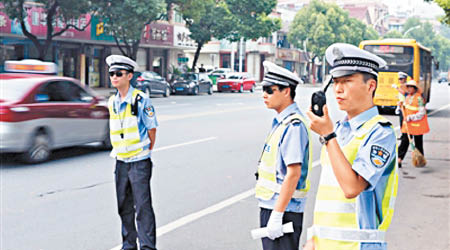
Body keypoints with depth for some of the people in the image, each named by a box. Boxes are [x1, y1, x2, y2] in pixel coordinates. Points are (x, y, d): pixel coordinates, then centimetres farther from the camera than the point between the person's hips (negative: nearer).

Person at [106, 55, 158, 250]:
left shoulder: (141, 100, -10)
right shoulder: (112, 102, 8)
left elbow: (152, 128, -3)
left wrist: (147, 151, 3)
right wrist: (117, 149, 15)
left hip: (139, 162, -6)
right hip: (121, 161, 6)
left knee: (142, 206, -6)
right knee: (124, 207, 12)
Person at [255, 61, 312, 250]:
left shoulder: (293, 126, -18)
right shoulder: (279, 122, 12)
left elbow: (294, 173, -23)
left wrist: (277, 215, -24)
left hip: (283, 210, -10)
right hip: (269, 206, 10)